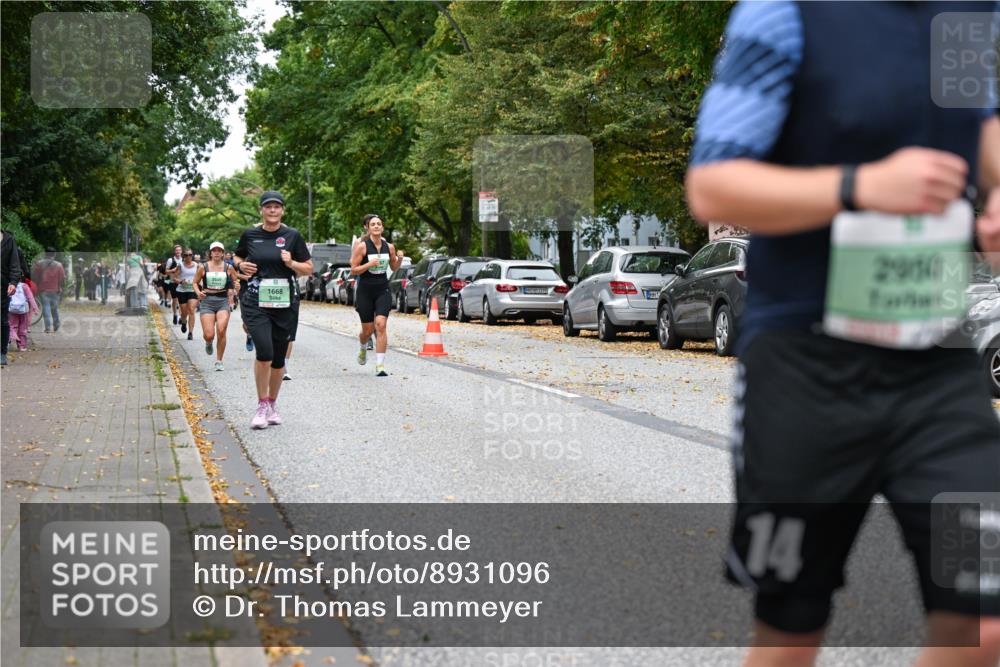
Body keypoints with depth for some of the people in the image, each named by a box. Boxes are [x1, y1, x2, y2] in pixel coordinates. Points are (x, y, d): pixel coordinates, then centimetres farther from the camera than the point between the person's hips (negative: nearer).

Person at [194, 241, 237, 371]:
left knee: (221, 331, -16)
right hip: (207, 301, 0)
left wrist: (233, 290, -7)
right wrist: (198, 292, -7)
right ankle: (208, 343, 33)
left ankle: (219, 361, -1)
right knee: (209, 335, -9)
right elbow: (195, 282, 12)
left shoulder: (228, 268, 4)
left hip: (223, 301, 0)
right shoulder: (203, 267, 3)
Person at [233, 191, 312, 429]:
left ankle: (272, 404, 29)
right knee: (264, 351, -19)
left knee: (279, 358, 9)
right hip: (255, 302, -1)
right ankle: (262, 405, -4)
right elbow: (236, 257, 22)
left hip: (285, 303, 1)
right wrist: (241, 266, 1)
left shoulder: (292, 236, 3)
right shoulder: (250, 235, 5)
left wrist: (291, 264, -11)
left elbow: (309, 268, 7)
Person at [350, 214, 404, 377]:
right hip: (365, 291, -2)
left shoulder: (389, 247, 3)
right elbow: (353, 270, -7)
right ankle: (363, 348, 44)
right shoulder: (362, 246, -8)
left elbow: (393, 267, 17)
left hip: (383, 291, 2)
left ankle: (380, 365, -13)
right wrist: (369, 264, -22)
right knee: (368, 330, 7)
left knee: (380, 325, -14)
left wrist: (400, 258, -3)